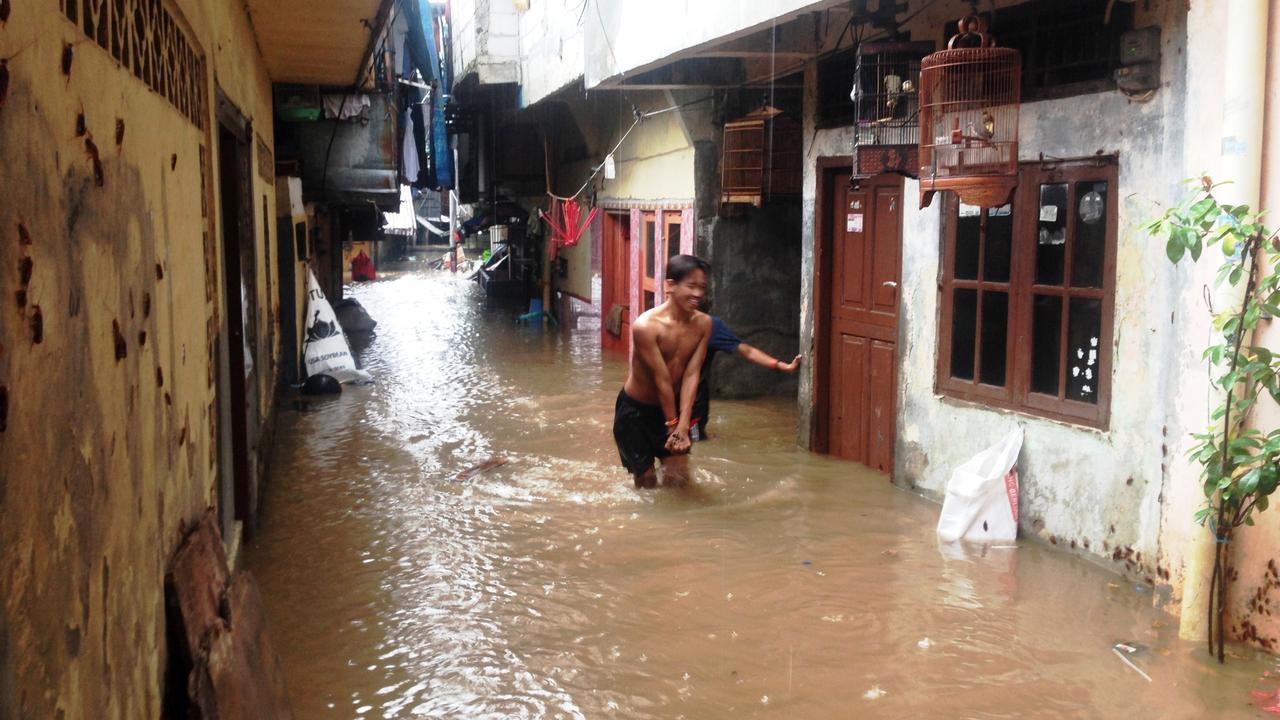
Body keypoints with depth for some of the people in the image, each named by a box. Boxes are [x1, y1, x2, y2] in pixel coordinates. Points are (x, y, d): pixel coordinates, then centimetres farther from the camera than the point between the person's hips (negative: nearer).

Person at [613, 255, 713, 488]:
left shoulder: (703, 323, -10)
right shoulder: (646, 326, -28)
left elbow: (691, 375, -14)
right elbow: (662, 380, -23)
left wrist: (683, 426, -21)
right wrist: (673, 427, -16)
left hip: (672, 406, 4)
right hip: (635, 410, -4)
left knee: (679, 477, 1)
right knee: (647, 482, 4)